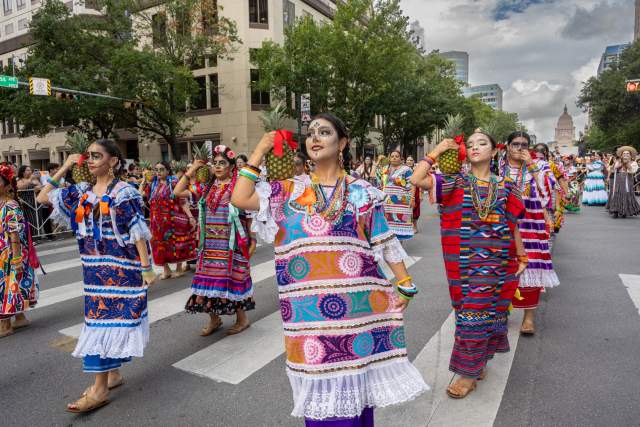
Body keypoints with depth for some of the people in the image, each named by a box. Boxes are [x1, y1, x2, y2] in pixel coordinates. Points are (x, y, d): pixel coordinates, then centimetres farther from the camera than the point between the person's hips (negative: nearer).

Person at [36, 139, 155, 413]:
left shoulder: (125, 193, -11)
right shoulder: (82, 191, 8)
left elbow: (138, 233, -13)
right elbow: (43, 198, 12)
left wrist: (146, 268, -16)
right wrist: (64, 169, 5)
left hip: (121, 267, -7)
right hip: (95, 267, 7)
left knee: (107, 319, -3)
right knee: (100, 318, 13)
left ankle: (100, 389, 5)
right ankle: (112, 374, 27)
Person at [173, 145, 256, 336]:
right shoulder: (206, 187, 8)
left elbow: (250, 215, -4)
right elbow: (177, 192, 6)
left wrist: (252, 240, -7)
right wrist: (191, 170, 2)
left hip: (231, 244, -5)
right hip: (209, 243, 5)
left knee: (233, 278, 2)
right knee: (209, 279, 9)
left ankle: (242, 319, 20)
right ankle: (214, 319, 26)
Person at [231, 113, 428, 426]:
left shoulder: (362, 192, 4)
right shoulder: (290, 189, 6)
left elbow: (386, 242, 5)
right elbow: (240, 199, -5)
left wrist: (405, 285, 0)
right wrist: (260, 151, 1)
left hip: (356, 301, 0)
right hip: (309, 305, 1)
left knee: (356, 373, 10)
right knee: (321, 382, 9)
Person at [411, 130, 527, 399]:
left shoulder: (506, 187, 5)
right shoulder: (455, 183, 0)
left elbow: (514, 227, 10)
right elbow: (416, 179, -14)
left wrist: (522, 259, 11)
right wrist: (437, 151, -7)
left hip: (496, 262, 0)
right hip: (463, 262, 0)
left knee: (477, 312, 4)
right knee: (469, 310, 8)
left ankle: (469, 373, 17)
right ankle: (478, 364, 30)